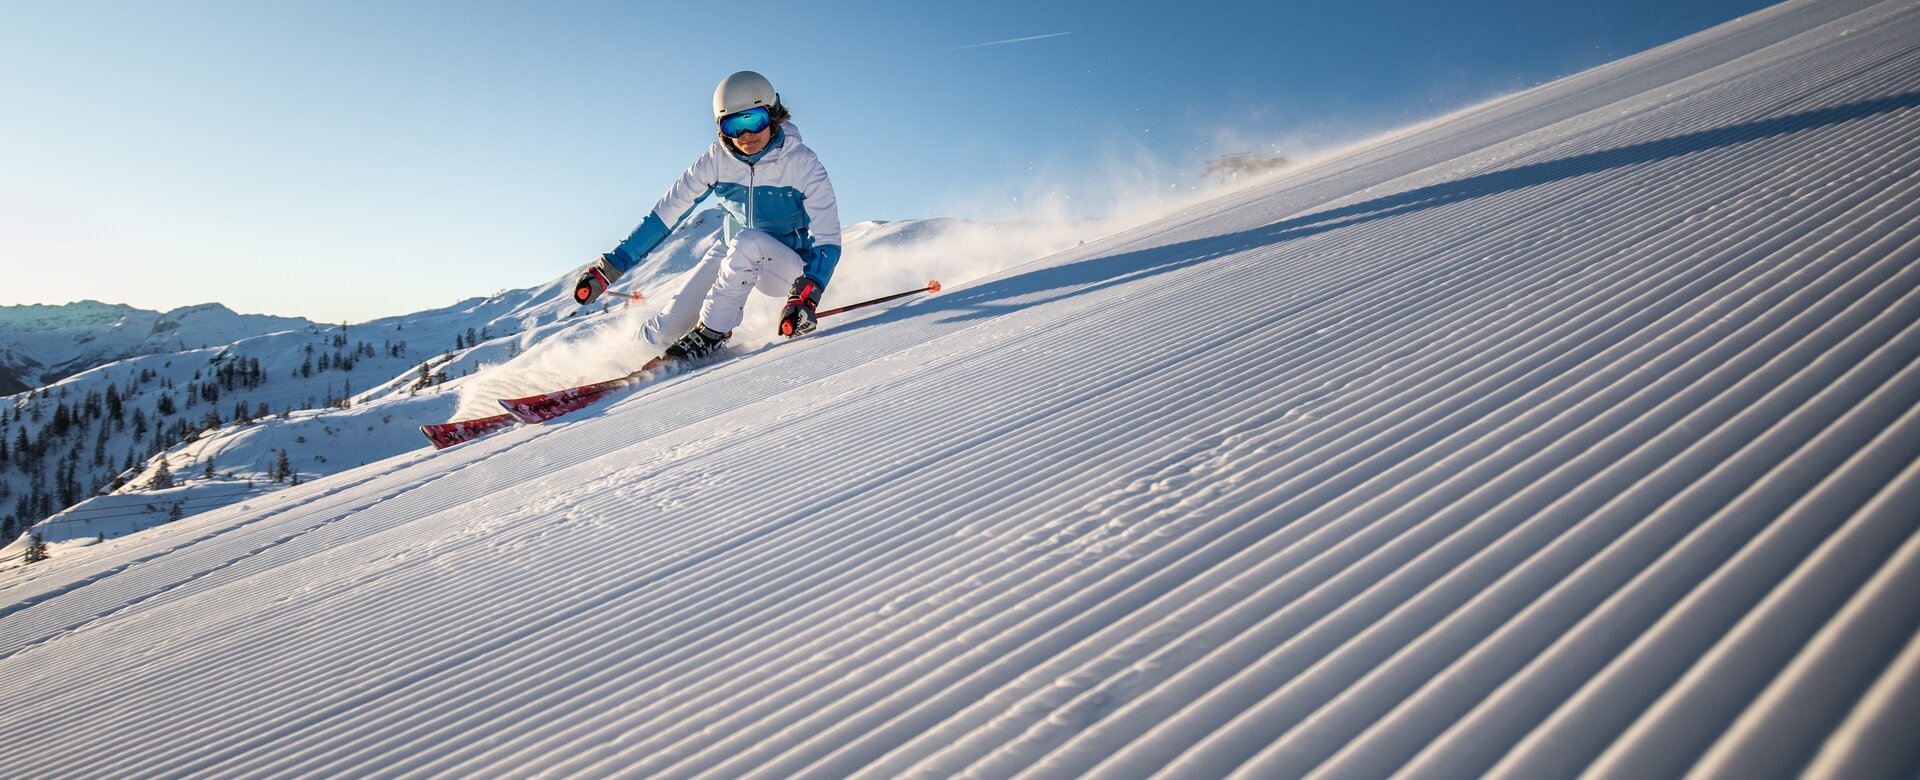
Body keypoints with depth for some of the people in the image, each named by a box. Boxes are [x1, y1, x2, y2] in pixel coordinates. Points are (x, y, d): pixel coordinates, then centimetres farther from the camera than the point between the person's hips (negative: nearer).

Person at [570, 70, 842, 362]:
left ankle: (710, 333, -22)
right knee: (668, 327, -11)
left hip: (788, 267, -3)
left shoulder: (803, 163, -19)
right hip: (732, 257, 3)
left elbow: (827, 240, -25)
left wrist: (807, 294, -43)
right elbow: (666, 213, -6)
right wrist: (610, 266, -9)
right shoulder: (717, 159, -10)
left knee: (746, 242, -36)